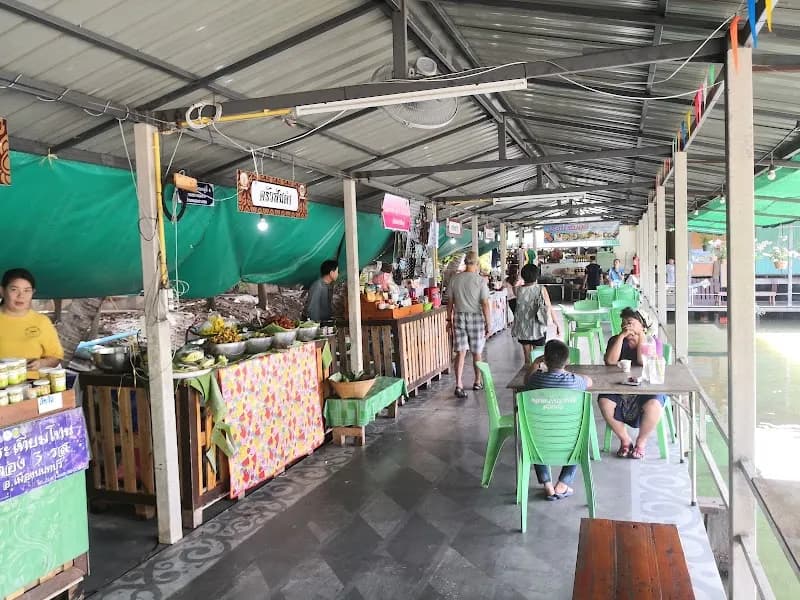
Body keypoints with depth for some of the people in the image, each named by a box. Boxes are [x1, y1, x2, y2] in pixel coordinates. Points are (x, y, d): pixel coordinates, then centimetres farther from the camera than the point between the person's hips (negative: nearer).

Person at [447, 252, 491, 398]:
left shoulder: (454, 279, 1)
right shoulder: (480, 280, -9)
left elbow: (450, 302, 5)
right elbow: (485, 304, -10)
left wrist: (449, 319, 15)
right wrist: (488, 324, -5)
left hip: (459, 317, 2)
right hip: (476, 317, -2)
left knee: (461, 352, 2)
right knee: (477, 352, 13)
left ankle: (459, 385, -7)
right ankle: (478, 382, 30)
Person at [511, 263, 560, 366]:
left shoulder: (519, 290, -8)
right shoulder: (541, 289, -11)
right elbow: (550, 309, -9)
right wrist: (557, 325, -1)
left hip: (523, 329, 2)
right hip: (538, 329, -1)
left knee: (527, 358, 10)